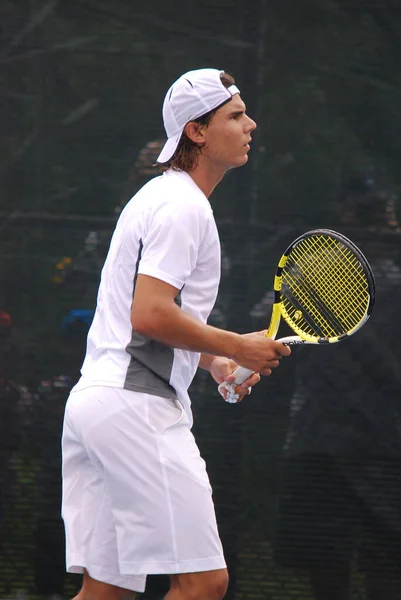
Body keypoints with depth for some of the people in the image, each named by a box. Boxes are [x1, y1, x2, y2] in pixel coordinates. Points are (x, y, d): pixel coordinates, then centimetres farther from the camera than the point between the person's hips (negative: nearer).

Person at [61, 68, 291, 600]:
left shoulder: (158, 197, 22)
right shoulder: (183, 207, -11)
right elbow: (149, 315, -21)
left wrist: (212, 361, 17)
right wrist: (237, 347, -11)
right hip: (137, 406, -10)